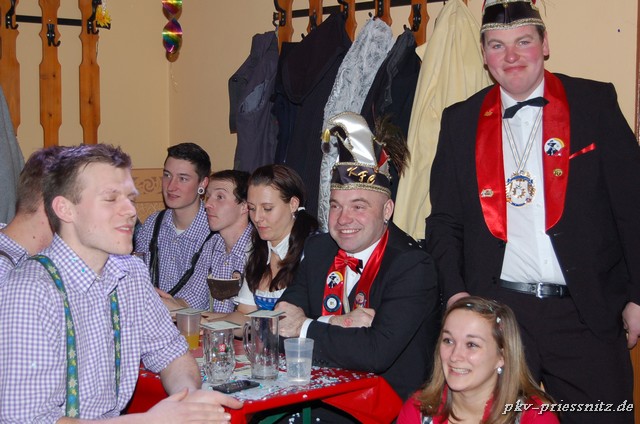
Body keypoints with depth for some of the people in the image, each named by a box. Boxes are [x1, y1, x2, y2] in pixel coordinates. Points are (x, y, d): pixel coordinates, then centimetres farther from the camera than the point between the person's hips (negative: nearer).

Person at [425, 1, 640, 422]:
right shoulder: (461, 121, 8)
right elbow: (445, 221, 10)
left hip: (587, 314, -1)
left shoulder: (594, 102, 3)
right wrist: (454, 293, -3)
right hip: (495, 310, 2)